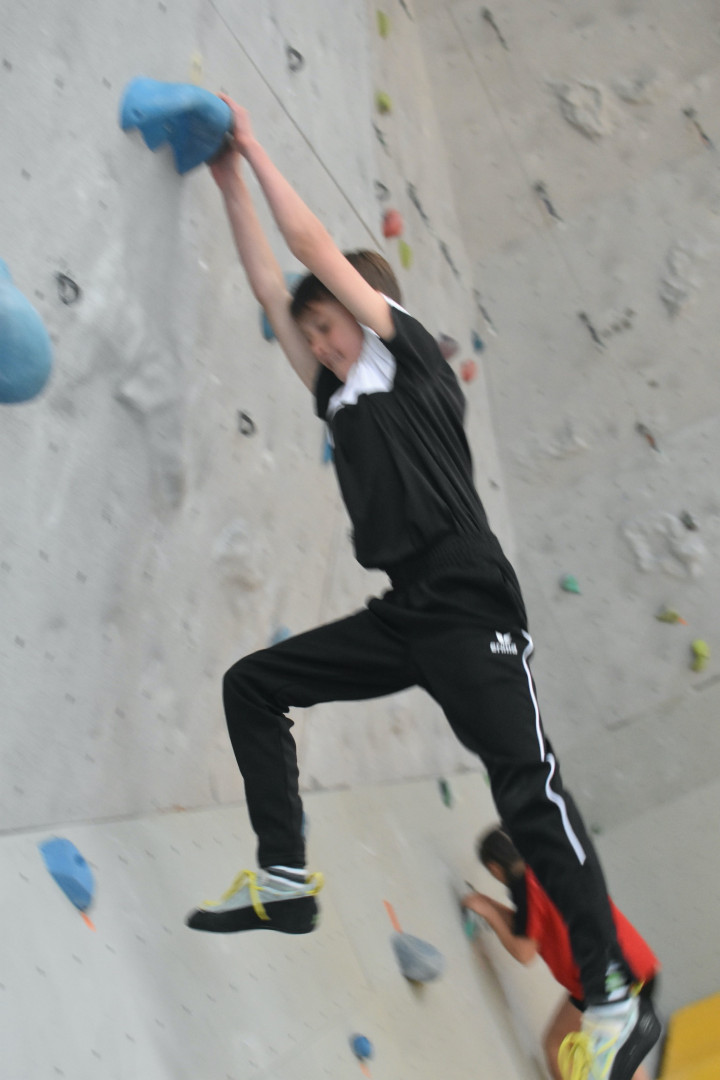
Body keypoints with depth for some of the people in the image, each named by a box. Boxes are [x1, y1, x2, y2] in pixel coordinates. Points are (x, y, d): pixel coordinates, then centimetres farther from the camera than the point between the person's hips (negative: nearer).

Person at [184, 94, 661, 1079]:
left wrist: (255, 149, 13)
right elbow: (273, 292, 24)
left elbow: (317, 249, 4)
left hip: (468, 604, -8)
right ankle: (286, 880, 6)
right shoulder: (342, 397, 23)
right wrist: (231, 185, 25)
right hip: (401, 616, 8)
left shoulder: (410, 356, 5)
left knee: (527, 785, -12)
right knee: (252, 686, 6)